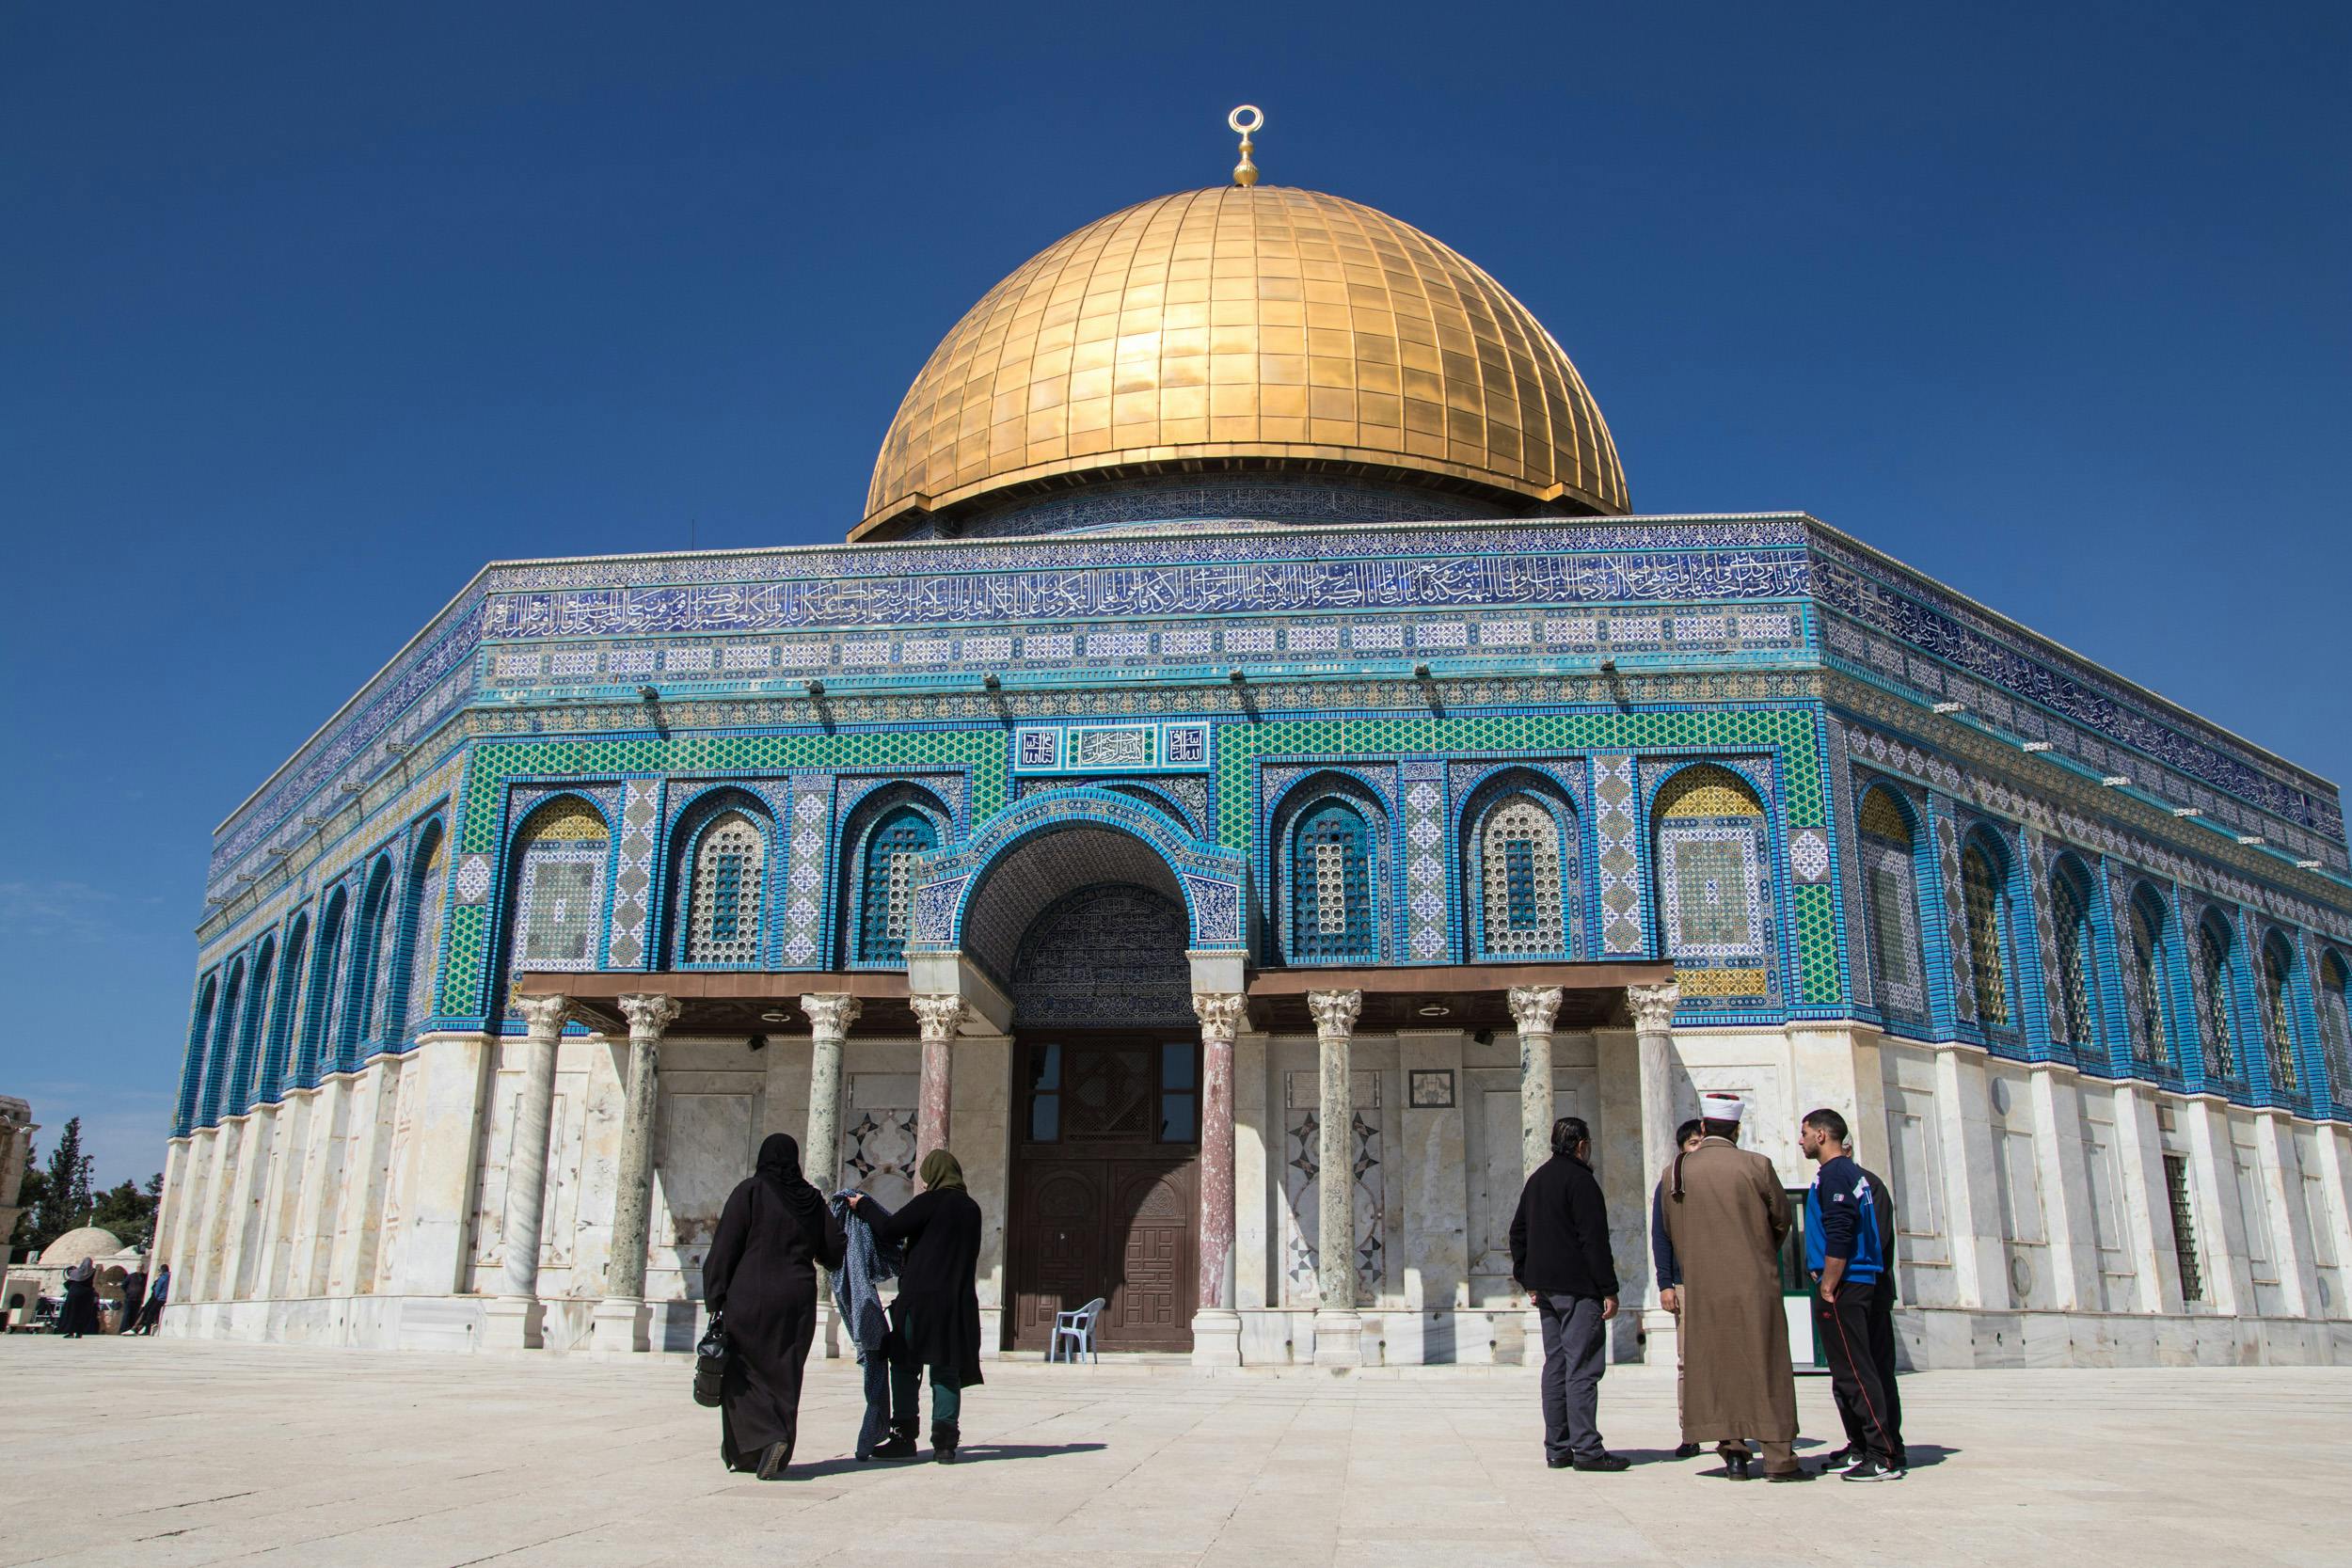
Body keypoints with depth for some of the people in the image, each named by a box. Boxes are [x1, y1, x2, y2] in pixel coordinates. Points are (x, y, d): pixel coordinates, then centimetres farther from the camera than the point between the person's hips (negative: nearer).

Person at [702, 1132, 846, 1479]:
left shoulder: (750, 1190, -4)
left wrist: (715, 1298, -6)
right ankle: (777, 1454, 9)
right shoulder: (812, 1199, 7)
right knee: (784, 1375, 10)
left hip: (751, 1297, -4)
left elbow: (726, 1245, -9)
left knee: (743, 1374, 5)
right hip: (798, 1299, 4)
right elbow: (834, 1251, 8)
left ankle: (762, 1440, -14)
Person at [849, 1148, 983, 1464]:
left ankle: (904, 1436, 5)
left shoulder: (929, 1202, -8)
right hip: (958, 1301, 6)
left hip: (920, 1296, -5)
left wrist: (863, 1204, 6)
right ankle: (945, 1442, 1)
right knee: (946, 1371, 6)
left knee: (905, 1366, 5)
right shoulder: (971, 1208, 12)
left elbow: (888, 1230, -10)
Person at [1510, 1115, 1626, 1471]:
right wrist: (1608, 1290, -13)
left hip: (1545, 1287, 8)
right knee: (1583, 1366, -7)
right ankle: (1586, 1448, -9)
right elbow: (1594, 1239, -15)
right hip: (1577, 1287, -8)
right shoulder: (1579, 1179, -10)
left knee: (1555, 1364, 9)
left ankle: (1557, 1448, 10)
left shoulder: (1537, 1179, 16)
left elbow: (1518, 1232, 19)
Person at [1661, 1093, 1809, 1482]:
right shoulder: (1756, 1166, -7)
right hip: (1754, 1284, -2)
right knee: (1766, 1367, 3)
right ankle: (1779, 1458, 4)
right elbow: (1781, 1219, 3)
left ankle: (1733, 1452, 7)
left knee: (1717, 1366, 8)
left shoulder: (1676, 1171, 2)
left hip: (1701, 1288, 2)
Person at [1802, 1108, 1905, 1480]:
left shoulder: (1835, 1174, -12)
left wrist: (1827, 1288, -19)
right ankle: (1861, 1447, 20)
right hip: (1859, 1284, 11)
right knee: (1851, 1370, 14)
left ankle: (1883, 1457, -9)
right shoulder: (1853, 1173, 19)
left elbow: (1839, 1238, -21)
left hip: (1842, 1286, -11)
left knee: (1854, 1372, -9)